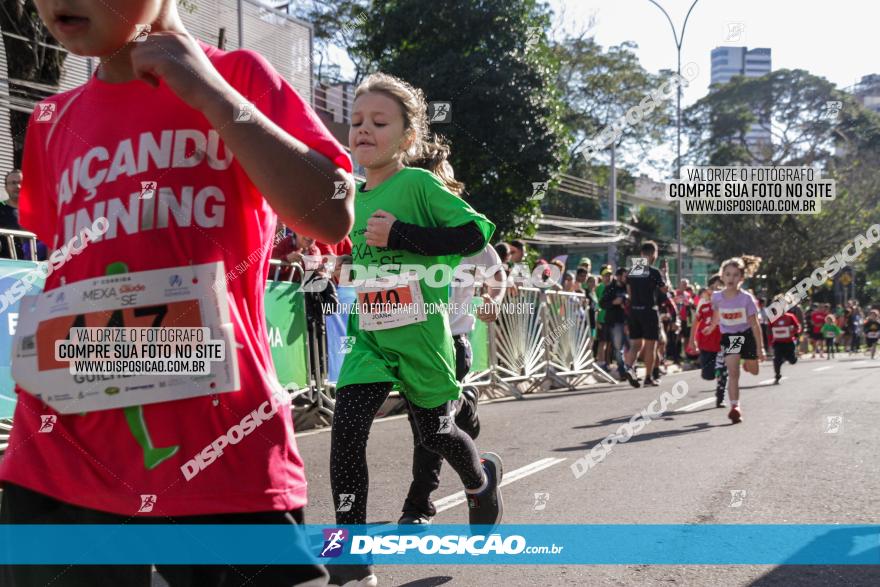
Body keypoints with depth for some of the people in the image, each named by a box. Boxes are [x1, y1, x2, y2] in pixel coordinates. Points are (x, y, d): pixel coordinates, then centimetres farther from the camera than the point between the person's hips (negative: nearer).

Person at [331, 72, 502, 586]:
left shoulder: (418, 183, -12)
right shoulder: (352, 195, 7)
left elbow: (476, 234, -20)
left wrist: (400, 235, -25)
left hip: (422, 336, -4)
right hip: (369, 337, 4)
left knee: (435, 433, 14)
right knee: (346, 431, -13)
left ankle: (483, 476, 50)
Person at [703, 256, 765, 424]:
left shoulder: (746, 298, -19)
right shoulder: (717, 297, -12)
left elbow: (754, 324, -13)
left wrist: (760, 348, -11)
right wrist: (711, 327, 28)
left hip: (747, 335, 0)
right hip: (728, 337, 0)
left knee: (753, 370, 17)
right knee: (733, 373, -13)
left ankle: (747, 361, 54)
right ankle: (735, 407, -14)